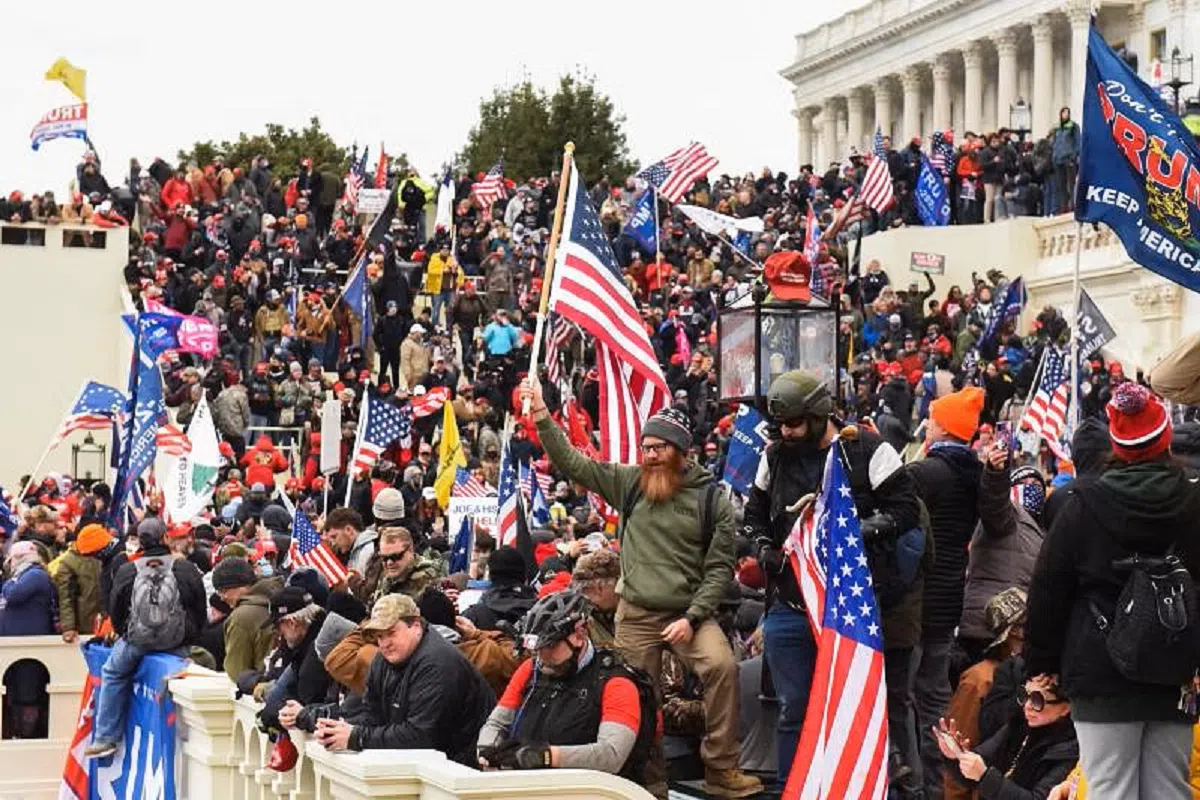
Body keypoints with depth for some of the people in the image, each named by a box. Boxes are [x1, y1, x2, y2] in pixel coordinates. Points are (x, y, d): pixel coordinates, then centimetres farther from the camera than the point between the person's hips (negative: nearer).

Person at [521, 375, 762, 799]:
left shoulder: (712, 498, -2)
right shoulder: (629, 482, 4)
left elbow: (720, 566, -3)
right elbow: (570, 461, 5)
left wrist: (692, 617, -12)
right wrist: (541, 413, -5)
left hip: (689, 612, -2)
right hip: (636, 614, 2)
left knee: (722, 666, -26)